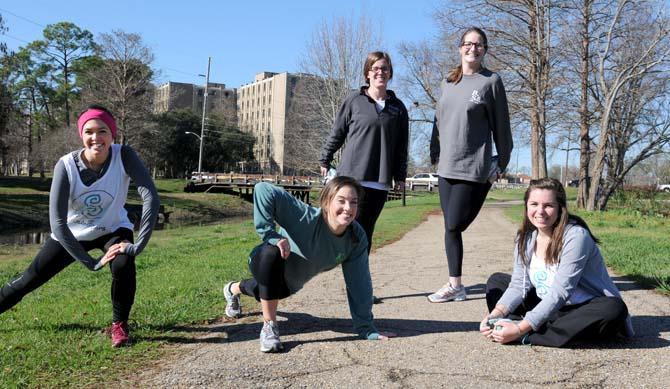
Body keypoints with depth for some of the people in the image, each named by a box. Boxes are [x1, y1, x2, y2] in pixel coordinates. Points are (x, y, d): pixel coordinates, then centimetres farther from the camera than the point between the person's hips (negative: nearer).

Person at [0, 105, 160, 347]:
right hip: (71, 233, 1)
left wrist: (138, 245, -39)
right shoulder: (66, 166, -28)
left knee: (124, 266, -29)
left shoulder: (124, 156, -28)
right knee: (29, 280, 10)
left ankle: (119, 325, -3)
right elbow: (57, 222, -27)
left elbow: (151, 198, -35)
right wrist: (90, 262, -28)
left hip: (113, 229, -1)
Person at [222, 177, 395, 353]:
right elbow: (263, 190, -47)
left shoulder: (357, 238, -26)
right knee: (271, 254, -42)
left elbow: (359, 283, -19)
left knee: (260, 291, 35)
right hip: (266, 264, -5)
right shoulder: (307, 217, -41)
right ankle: (269, 326, -21)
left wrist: (366, 327, -17)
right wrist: (272, 235, -46)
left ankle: (233, 289, 74)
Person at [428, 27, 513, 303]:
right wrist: (435, 154, 15)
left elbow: (501, 125, 0)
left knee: (454, 226, -7)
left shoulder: (491, 81, -2)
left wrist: (502, 163, 1)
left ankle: (454, 285, 10)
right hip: (446, 167, 5)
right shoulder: (448, 81, 13)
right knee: (450, 228, 6)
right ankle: (456, 286, 14)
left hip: (474, 168, -5)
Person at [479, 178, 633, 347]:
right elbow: (519, 284, -7)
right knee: (496, 280, 3)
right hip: (547, 307, 6)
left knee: (614, 309, -37)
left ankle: (526, 336, -32)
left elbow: (559, 293, -29)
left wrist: (521, 329, -34)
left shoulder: (576, 236, -23)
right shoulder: (525, 237, -4)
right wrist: (497, 313, -27)